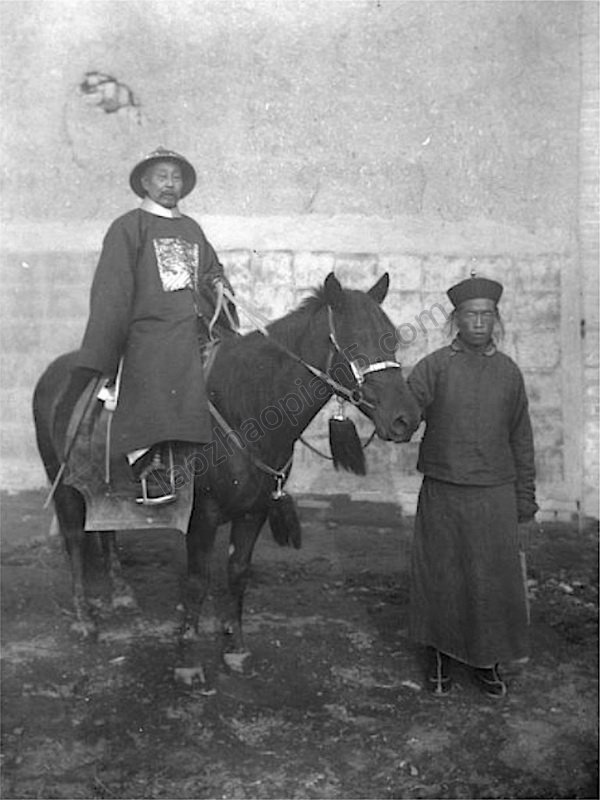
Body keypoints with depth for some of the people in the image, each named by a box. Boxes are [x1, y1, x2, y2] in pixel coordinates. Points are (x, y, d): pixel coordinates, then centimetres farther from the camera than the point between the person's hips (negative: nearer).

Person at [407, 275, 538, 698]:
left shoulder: (509, 371, 5)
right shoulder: (434, 366, -2)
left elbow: (521, 441, 9)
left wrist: (525, 504, 9)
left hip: (495, 495, 2)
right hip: (442, 493, -1)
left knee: (494, 580, 7)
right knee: (441, 579, 9)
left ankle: (487, 659, 27)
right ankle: (439, 656, 28)